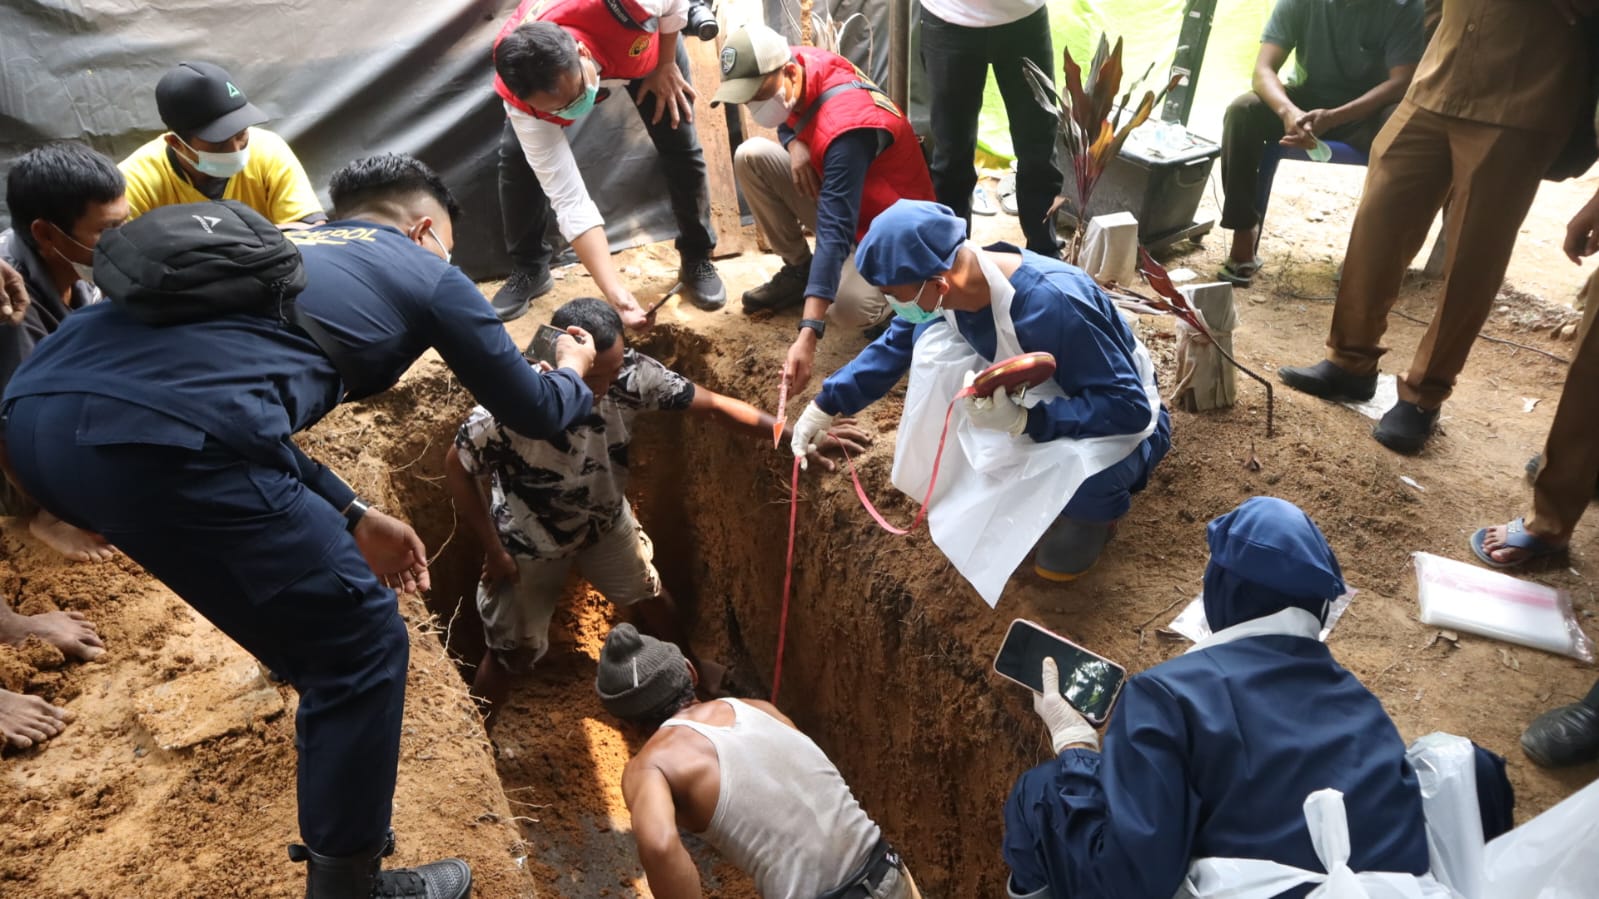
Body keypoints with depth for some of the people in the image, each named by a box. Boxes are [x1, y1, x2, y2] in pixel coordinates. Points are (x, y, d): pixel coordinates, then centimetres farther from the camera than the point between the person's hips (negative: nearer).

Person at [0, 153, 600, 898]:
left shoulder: (285, 253, 34)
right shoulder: (427, 274, 18)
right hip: (161, 438, -9)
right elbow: (534, 414, 25)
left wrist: (351, 518, 34)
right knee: (363, 646, 9)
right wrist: (572, 373, 48)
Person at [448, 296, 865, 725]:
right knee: (513, 652, 9)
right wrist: (493, 551, -16)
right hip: (530, 540, -3)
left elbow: (713, 404, -22)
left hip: (605, 519, 4)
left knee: (651, 597, 23)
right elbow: (457, 468, -20)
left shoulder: (630, 372, -29)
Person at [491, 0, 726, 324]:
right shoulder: (521, 102, -40)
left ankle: (697, 260, 11)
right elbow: (570, 201, -40)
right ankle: (530, 269, 8)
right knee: (517, 155, -14)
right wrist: (616, 293, -47)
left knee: (680, 145, -10)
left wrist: (665, 66, -17)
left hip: (647, 42, 1)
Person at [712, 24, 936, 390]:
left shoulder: (845, 128, -36)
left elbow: (835, 233, -44)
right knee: (750, 156, -9)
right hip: (836, 195, 8)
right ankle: (798, 269, 5)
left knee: (848, 308, -35)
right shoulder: (800, 63, -13)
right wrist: (795, 144, -16)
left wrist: (808, 335, -52)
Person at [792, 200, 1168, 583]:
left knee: (1082, 470, -41)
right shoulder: (947, 286, -16)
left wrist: (1021, 420, -44)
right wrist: (824, 406, 2)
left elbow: (1129, 407, -35)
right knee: (931, 336, -15)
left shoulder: (1053, 304, -39)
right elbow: (894, 346, 3)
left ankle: (1092, 506, -1)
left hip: (1124, 419, -6)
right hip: (1041, 390, 6)